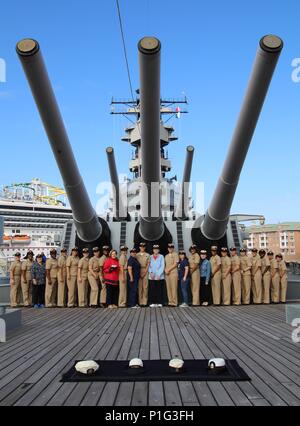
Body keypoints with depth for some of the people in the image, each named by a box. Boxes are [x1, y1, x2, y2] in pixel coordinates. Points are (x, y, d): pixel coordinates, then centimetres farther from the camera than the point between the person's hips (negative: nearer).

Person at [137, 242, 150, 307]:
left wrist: (144, 272, -6)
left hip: (145, 271, 0)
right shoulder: (137, 255, 9)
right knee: (139, 287, -2)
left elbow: (148, 264, 4)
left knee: (145, 287, -4)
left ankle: (145, 302, -1)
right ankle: (140, 302, 1)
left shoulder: (147, 255, 9)